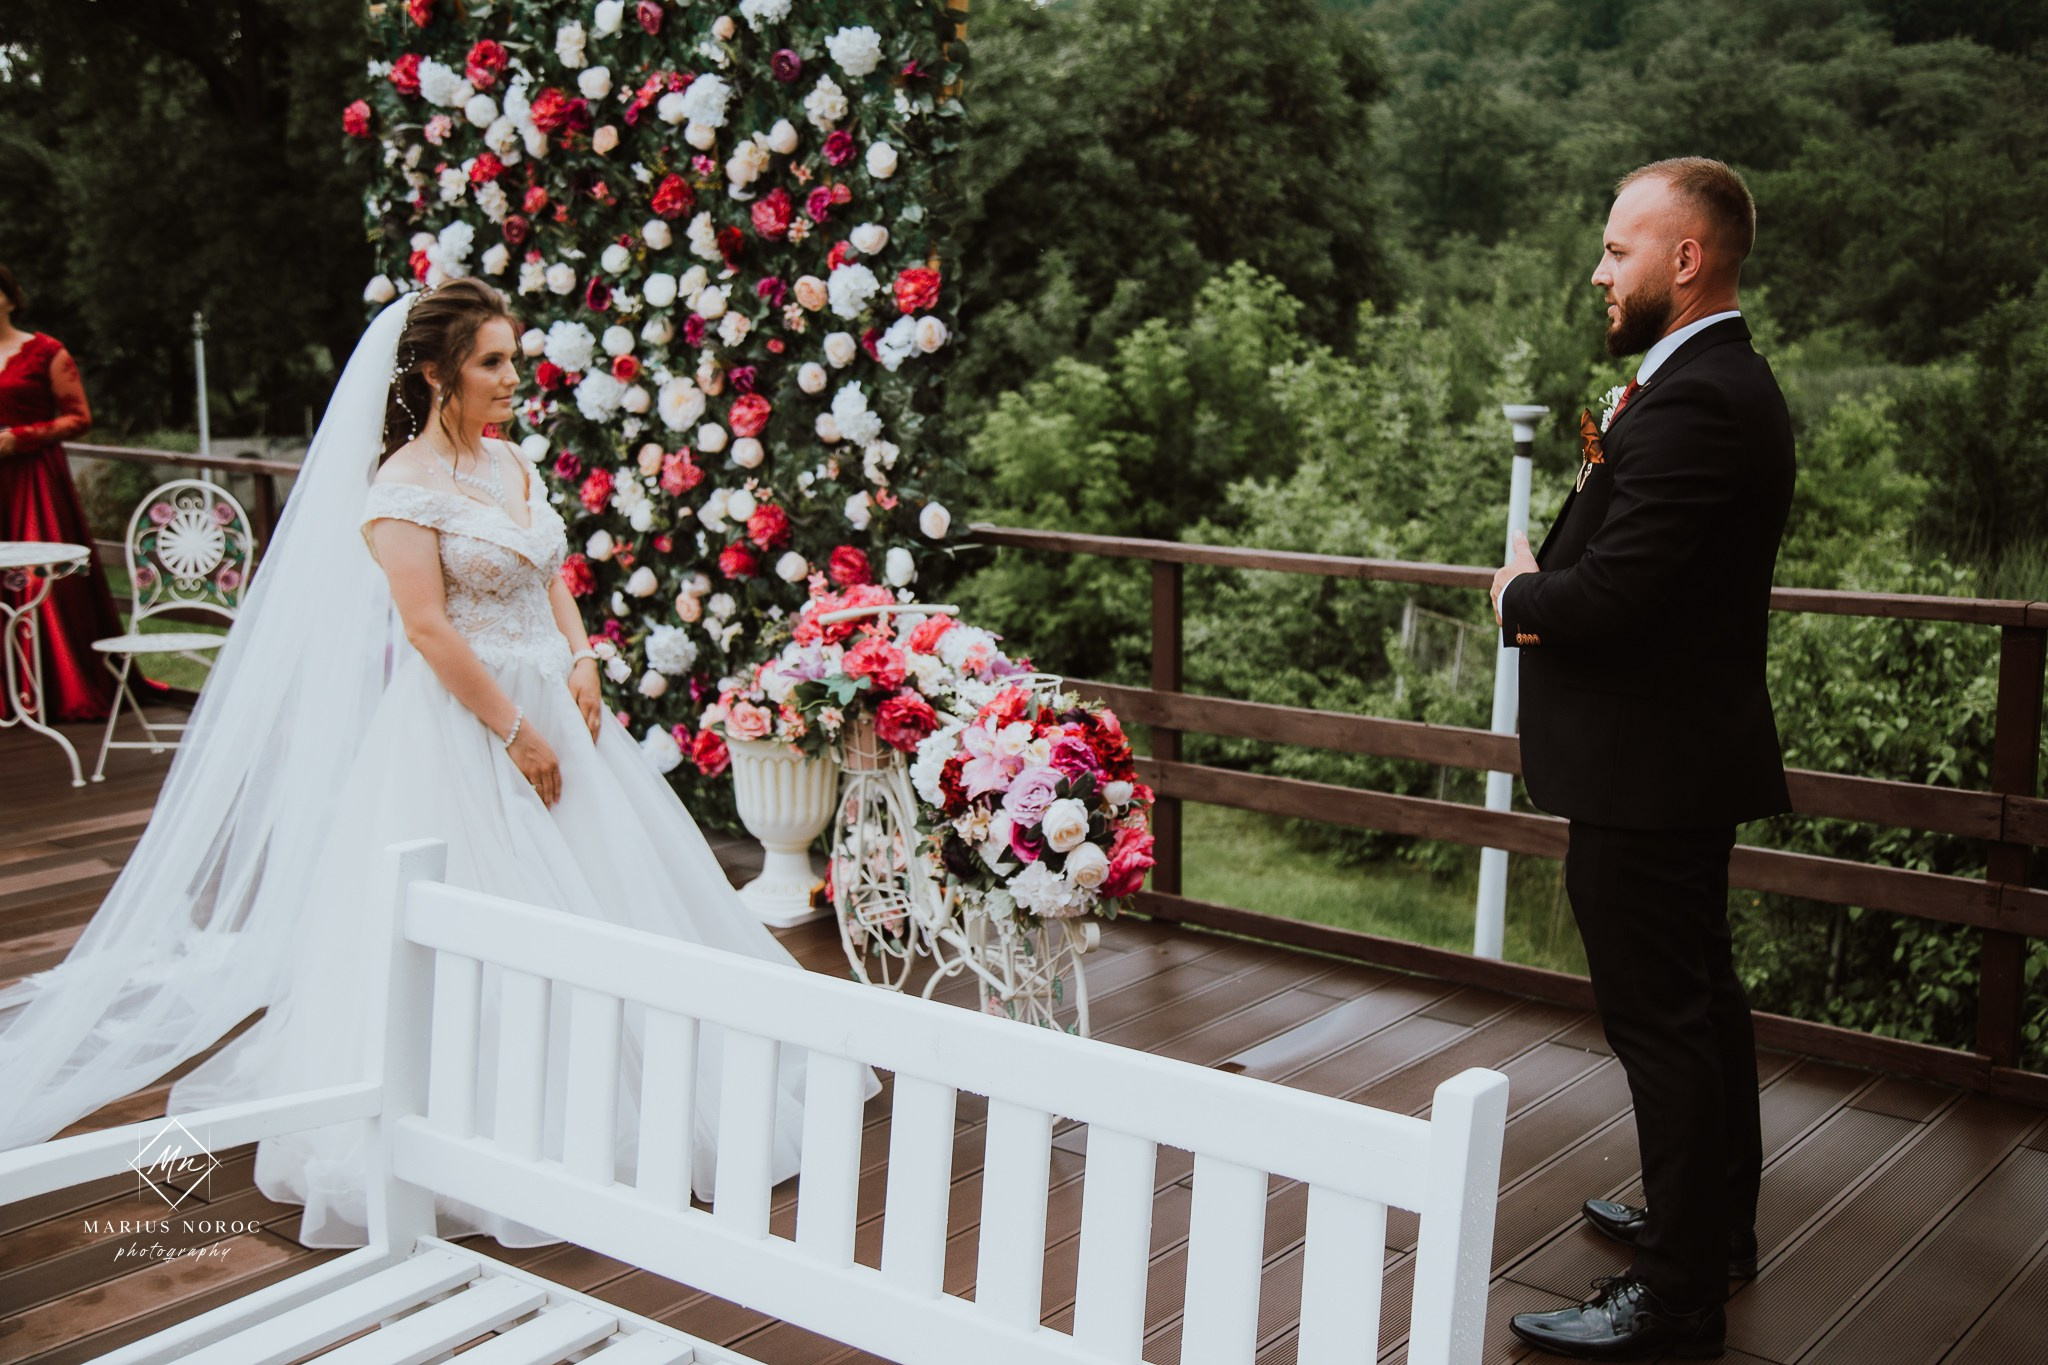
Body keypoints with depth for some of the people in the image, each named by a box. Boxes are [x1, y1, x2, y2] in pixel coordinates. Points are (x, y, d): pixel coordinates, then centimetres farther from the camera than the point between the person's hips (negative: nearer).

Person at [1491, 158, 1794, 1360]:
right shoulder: (1724, 382, 12)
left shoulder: (1692, 405, -23)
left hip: (1647, 765, -11)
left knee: (1662, 1016, -1)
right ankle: (1717, 1219, 39)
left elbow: (1606, 596, -27)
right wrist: (1550, 582, -1)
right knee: (1701, 997, 22)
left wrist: (1519, 593, -8)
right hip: (1687, 750, 11)